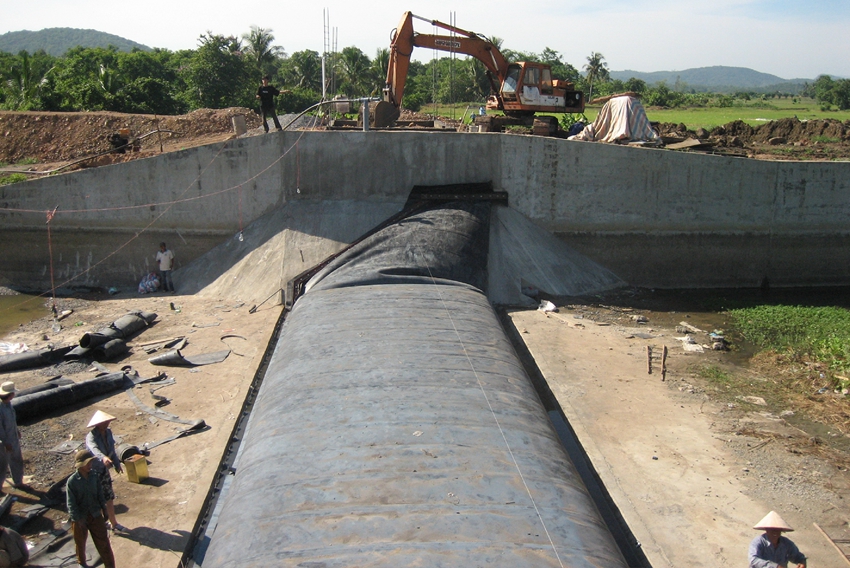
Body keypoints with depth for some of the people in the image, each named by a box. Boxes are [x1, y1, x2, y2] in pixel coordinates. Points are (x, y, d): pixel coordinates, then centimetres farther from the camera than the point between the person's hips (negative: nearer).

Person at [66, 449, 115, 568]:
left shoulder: (94, 477, -6)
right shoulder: (72, 481, -18)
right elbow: (71, 503, -16)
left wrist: (103, 507, 4)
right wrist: (77, 519, -17)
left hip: (96, 515, 3)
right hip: (80, 518, -3)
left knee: (103, 541, 4)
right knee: (80, 542, 19)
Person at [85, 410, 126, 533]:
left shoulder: (108, 432, -2)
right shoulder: (91, 436, -25)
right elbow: (94, 449, -47)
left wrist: (117, 464, 21)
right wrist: (103, 457, -66)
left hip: (104, 469, 7)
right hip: (94, 471, -7)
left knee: (109, 497, 13)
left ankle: (113, 523, 25)